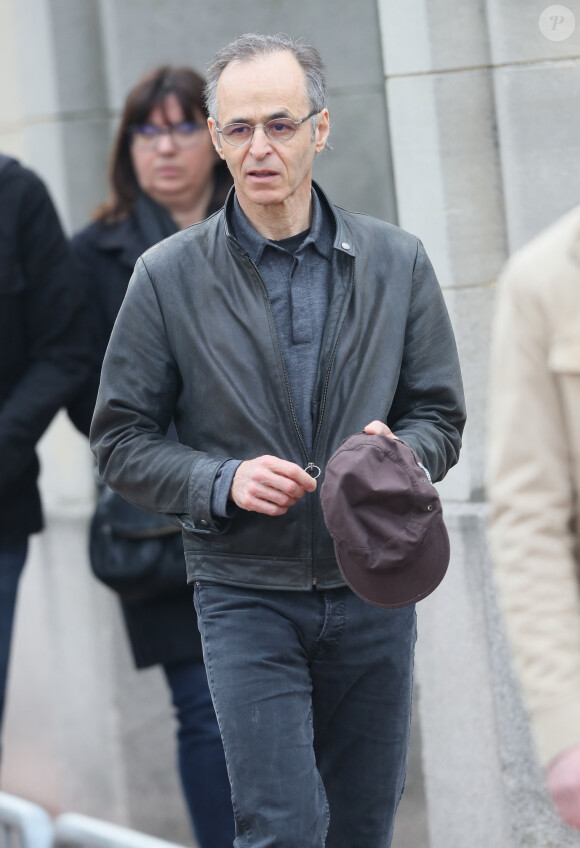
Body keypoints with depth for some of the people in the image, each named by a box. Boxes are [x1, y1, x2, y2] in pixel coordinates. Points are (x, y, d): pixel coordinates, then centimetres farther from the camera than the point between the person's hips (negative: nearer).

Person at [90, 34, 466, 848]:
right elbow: (120, 439, 1)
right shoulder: (168, 277, -2)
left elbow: (441, 416, 9)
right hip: (246, 591, -2)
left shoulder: (397, 262, 3)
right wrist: (222, 482, -16)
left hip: (373, 589, 3)